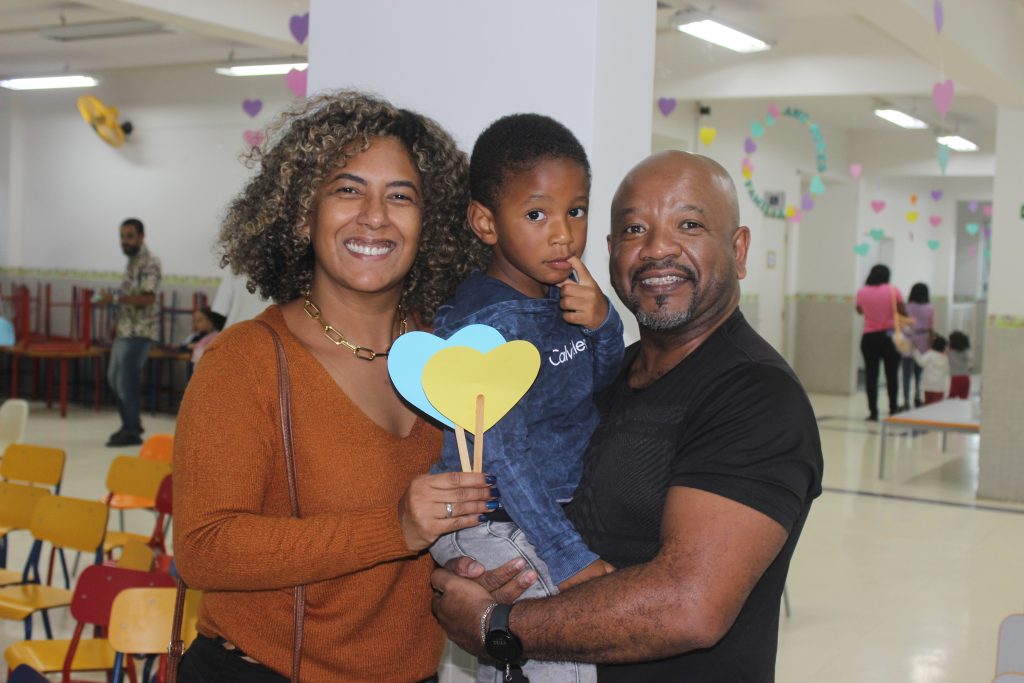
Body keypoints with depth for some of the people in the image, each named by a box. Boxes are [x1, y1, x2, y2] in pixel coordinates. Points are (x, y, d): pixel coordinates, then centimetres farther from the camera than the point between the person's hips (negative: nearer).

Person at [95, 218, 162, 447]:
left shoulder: (149, 262, -13)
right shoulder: (132, 261, 16)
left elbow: (147, 298, -23)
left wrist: (115, 298, -25)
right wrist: (118, 324, 18)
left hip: (139, 333, -10)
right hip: (125, 330, 10)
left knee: (127, 381, -6)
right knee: (114, 378, 16)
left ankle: (132, 431, 3)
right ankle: (130, 423, 27)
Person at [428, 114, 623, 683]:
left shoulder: (566, 292, 2)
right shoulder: (490, 322, -22)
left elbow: (603, 384, 14)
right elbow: (502, 454, -23)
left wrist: (603, 321, -7)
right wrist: (571, 560, -23)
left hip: (563, 505, 8)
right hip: (496, 527, -8)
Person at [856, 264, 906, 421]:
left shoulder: (862, 292, -2)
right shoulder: (893, 291, -6)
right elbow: (903, 312, -6)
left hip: (869, 337, 1)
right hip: (889, 336, -1)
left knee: (871, 375, 4)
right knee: (892, 374, 9)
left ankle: (873, 412, 2)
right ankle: (893, 409, 13)